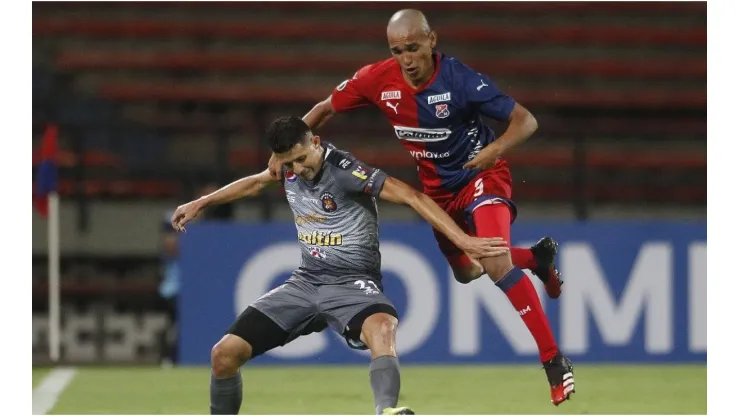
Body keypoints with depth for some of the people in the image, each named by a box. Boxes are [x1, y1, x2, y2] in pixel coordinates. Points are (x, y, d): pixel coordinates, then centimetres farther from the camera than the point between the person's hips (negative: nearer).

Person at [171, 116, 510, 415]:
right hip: (305, 282, 7)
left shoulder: (345, 171, -20)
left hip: (352, 283, -6)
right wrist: (200, 203, 35)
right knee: (225, 353, -6)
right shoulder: (290, 166, 1)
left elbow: (412, 197, -26)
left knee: (382, 328, -43)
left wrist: (462, 240, -34)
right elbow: (255, 183, 26)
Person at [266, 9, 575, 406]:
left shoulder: (459, 78, -28)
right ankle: (538, 256, 48)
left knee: (496, 264, -27)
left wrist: (496, 148, -44)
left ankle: (554, 361, -20)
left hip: (481, 175, -6)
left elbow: (525, 120, -25)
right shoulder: (380, 79, -17)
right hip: (437, 186, 6)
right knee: (465, 272, 20)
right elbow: (326, 108, -1)